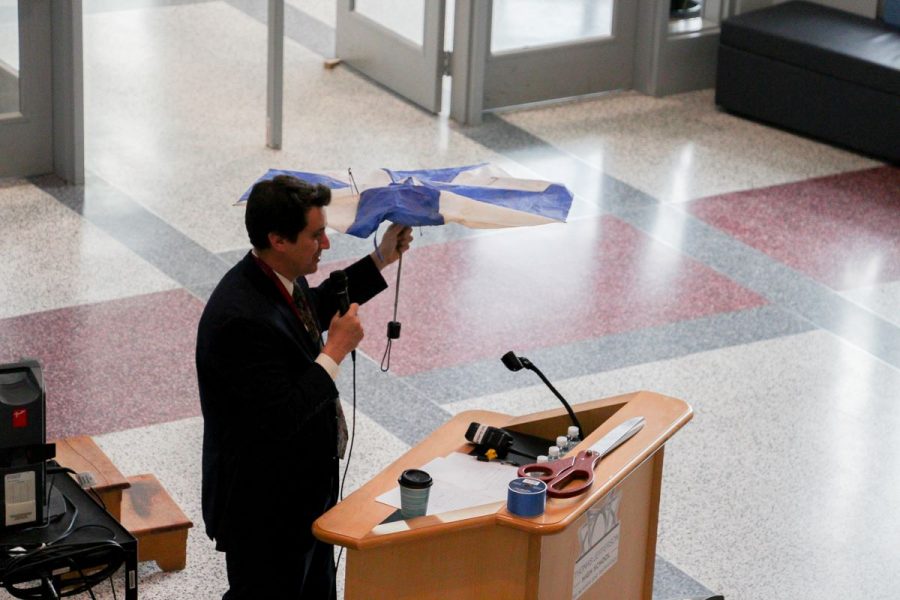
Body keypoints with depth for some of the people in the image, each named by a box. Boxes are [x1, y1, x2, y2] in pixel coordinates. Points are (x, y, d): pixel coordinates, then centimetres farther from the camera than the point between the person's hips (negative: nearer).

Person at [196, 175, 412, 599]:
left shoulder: (278, 278, -3)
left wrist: (381, 260, 17)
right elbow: (281, 419, -32)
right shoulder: (242, 318, -32)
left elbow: (314, 309, 22)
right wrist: (336, 351, -25)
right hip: (263, 510, -10)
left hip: (304, 489, 10)